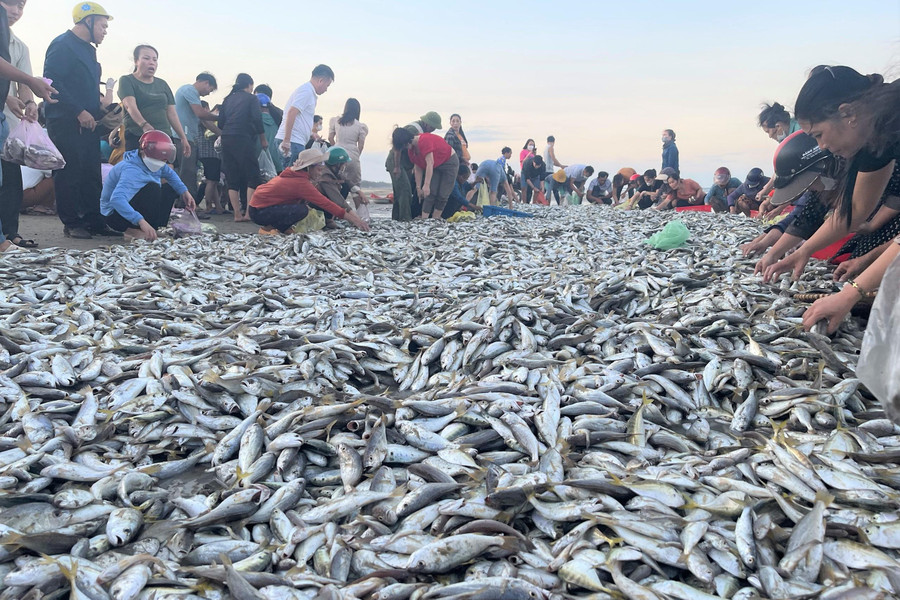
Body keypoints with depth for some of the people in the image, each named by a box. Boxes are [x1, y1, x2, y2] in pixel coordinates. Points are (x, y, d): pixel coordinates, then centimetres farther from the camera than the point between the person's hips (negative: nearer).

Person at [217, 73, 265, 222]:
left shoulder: (228, 99, 18)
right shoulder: (251, 99, 3)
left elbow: (220, 123, 14)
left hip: (227, 140, 6)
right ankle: (249, 212, -11)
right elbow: (257, 120, -4)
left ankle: (237, 214, 3)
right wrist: (263, 140, 6)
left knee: (232, 179, 6)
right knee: (252, 177, -2)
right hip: (244, 139, -5)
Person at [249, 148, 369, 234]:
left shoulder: (293, 174, 7)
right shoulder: (301, 183, -21)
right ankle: (269, 228, -10)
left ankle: (283, 227, 4)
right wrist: (353, 219, -20)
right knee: (302, 210, -25)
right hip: (259, 212, -9)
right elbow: (325, 204, -22)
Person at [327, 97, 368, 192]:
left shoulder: (335, 121, 3)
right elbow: (361, 145, 1)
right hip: (352, 156, -2)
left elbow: (330, 138, 9)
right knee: (355, 184, 8)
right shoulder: (360, 126, -2)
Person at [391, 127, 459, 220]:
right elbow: (418, 169, -1)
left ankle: (434, 220, -1)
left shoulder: (424, 141, -32)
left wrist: (426, 185, -37)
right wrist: (418, 188, -3)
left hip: (449, 162, -7)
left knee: (442, 195, -8)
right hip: (436, 167, 7)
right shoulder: (411, 150, -4)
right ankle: (424, 219, -12)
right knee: (430, 192, -7)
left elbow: (430, 163, -36)